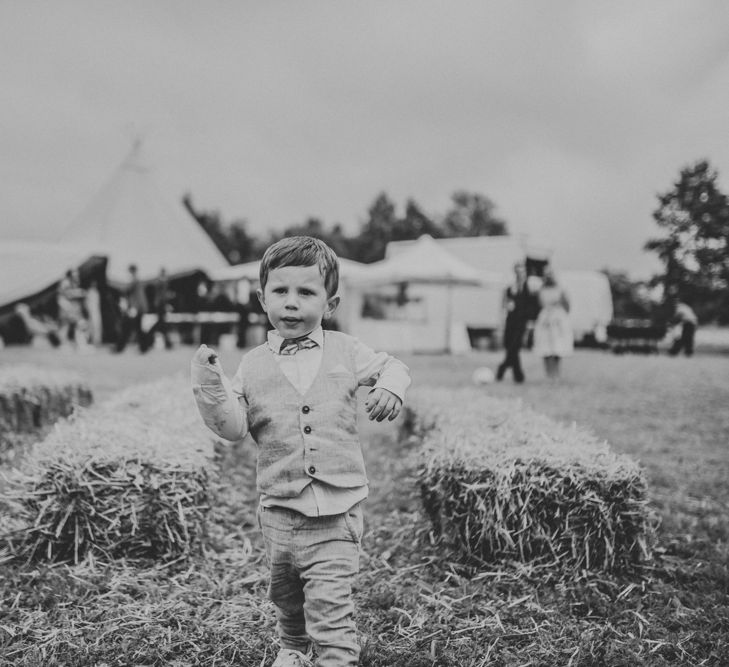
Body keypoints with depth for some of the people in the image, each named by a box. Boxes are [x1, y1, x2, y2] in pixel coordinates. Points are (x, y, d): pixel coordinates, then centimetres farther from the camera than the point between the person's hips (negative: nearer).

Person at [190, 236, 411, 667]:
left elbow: (392, 367, 9)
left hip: (337, 507, -3)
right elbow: (234, 426, -5)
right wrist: (211, 386, -21)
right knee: (285, 593, 24)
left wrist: (390, 389, -13)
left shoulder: (345, 351, -3)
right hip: (280, 507, 3)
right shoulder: (254, 363, -1)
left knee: (330, 602, -10)